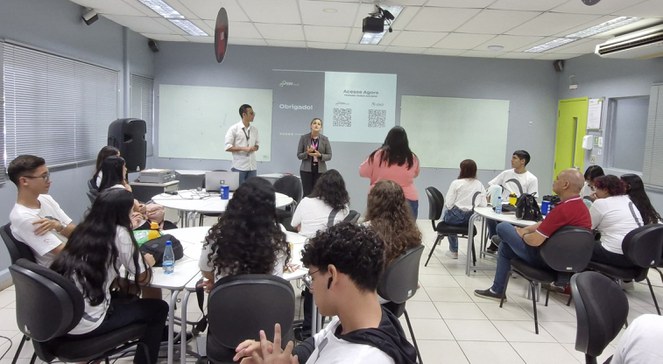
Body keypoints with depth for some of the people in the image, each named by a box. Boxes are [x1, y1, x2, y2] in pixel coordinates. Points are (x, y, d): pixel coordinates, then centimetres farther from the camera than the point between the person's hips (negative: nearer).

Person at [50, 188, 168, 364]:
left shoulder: (83, 229, 8)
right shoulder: (119, 233, -10)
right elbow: (143, 278, -4)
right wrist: (147, 262, 16)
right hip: (85, 325, -7)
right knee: (159, 308, 11)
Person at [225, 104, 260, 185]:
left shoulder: (254, 129, 10)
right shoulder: (234, 129, -4)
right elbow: (228, 147, -8)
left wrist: (254, 148, -5)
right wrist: (243, 148, -18)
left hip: (252, 167, 5)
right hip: (239, 167, -5)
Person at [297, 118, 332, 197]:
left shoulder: (325, 139, 2)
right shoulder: (303, 138, 1)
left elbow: (329, 156, 3)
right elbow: (299, 155, 2)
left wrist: (320, 155, -15)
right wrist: (307, 153, -18)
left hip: (320, 170, 1)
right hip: (306, 170, -1)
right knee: (307, 194, -3)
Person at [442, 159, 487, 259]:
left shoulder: (456, 183, -13)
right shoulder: (479, 185, -1)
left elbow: (448, 204, -14)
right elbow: (483, 205, -2)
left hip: (456, 216, -5)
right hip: (470, 218, 5)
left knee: (446, 216, 29)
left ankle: (454, 251, 35)